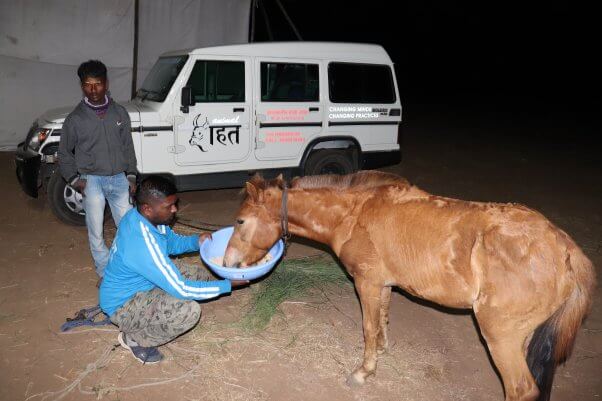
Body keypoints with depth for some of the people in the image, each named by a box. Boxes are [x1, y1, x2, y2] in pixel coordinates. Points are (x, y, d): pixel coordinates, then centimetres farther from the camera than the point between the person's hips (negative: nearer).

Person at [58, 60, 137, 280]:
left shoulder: (119, 113, 3)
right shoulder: (75, 118, -3)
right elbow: (64, 153, 6)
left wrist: (131, 175, 6)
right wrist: (74, 179, -4)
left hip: (119, 179, 2)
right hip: (92, 181, -2)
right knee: (96, 232, 2)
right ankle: (105, 273, 17)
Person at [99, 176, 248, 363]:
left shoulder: (139, 216, -9)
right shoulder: (143, 245, -36)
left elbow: (172, 242, 9)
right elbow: (182, 290, -30)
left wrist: (197, 241, -12)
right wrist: (228, 285, -23)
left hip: (140, 283, 9)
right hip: (123, 305, -9)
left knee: (201, 275, 5)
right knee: (190, 310, -29)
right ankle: (133, 339, -3)